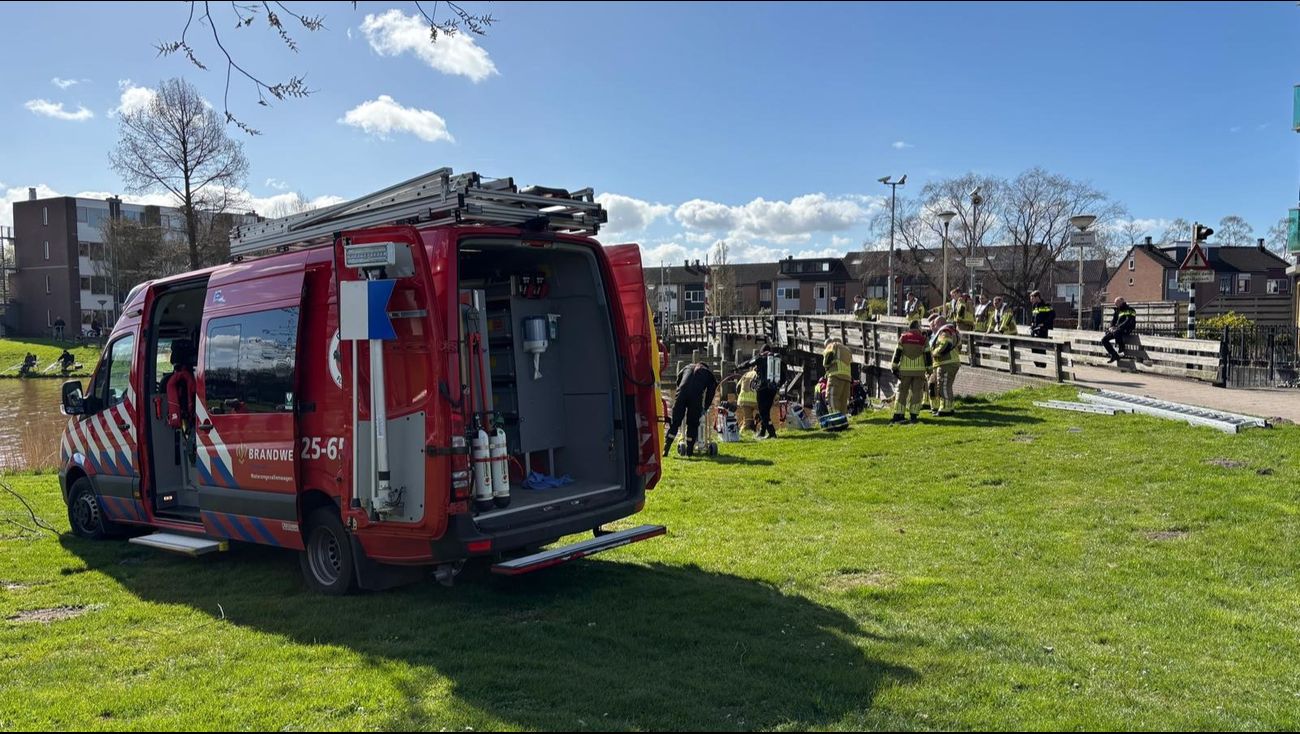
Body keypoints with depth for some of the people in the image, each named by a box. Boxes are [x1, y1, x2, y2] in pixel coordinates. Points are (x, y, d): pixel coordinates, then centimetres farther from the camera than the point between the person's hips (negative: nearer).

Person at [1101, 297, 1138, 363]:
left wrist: (1117, 327, -25)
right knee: (1104, 340, -7)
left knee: (1116, 332, -40)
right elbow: (1113, 320, 20)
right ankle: (1114, 355, -6)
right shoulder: (1118, 310, 18)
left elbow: (1128, 322, -18)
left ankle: (1121, 350, -22)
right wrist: (1111, 327, -2)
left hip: (1126, 330, -8)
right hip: (1117, 329, 8)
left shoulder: (1130, 310, -6)